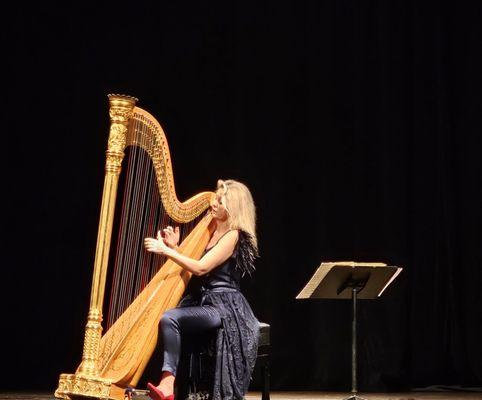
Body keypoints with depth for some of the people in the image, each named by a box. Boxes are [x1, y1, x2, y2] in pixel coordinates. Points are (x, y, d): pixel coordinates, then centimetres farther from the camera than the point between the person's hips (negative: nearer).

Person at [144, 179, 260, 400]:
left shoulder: (233, 236, -11)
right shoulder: (210, 232, 16)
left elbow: (201, 268, -20)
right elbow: (190, 268, 17)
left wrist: (166, 250, -19)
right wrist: (174, 247, 1)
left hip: (223, 306, -8)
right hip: (202, 301, 8)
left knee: (169, 319, -29)